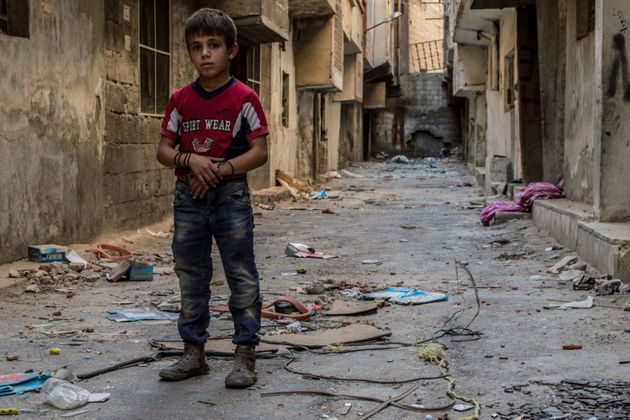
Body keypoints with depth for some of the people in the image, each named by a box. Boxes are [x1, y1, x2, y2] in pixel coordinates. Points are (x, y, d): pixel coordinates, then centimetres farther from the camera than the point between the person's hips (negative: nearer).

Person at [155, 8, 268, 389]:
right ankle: (194, 353, 21)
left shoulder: (244, 98, -6)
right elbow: (164, 149, 7)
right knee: (191, 276, 10)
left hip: (231, 193, -4)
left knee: (242, 275, 0)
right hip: (189, 195, 4)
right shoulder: (181, 100, 5)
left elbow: (260, 152, -8)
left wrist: (219, 170, -17)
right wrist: (191, 161, -13)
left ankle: (246, 354, 7)